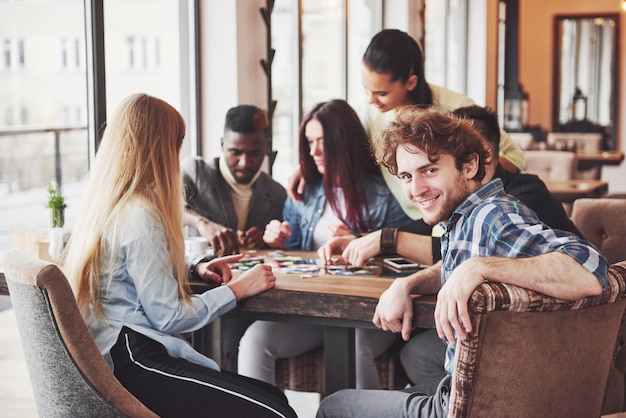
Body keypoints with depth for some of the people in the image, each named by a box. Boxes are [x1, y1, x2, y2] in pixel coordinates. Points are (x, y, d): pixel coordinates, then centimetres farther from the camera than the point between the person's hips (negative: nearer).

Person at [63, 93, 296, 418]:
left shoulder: (105, 205, 13)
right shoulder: (141, 216, -16)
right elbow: (168, 317, -15)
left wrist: (195, 269, 15)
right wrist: (237, 289, -6)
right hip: (132, 362, -10)